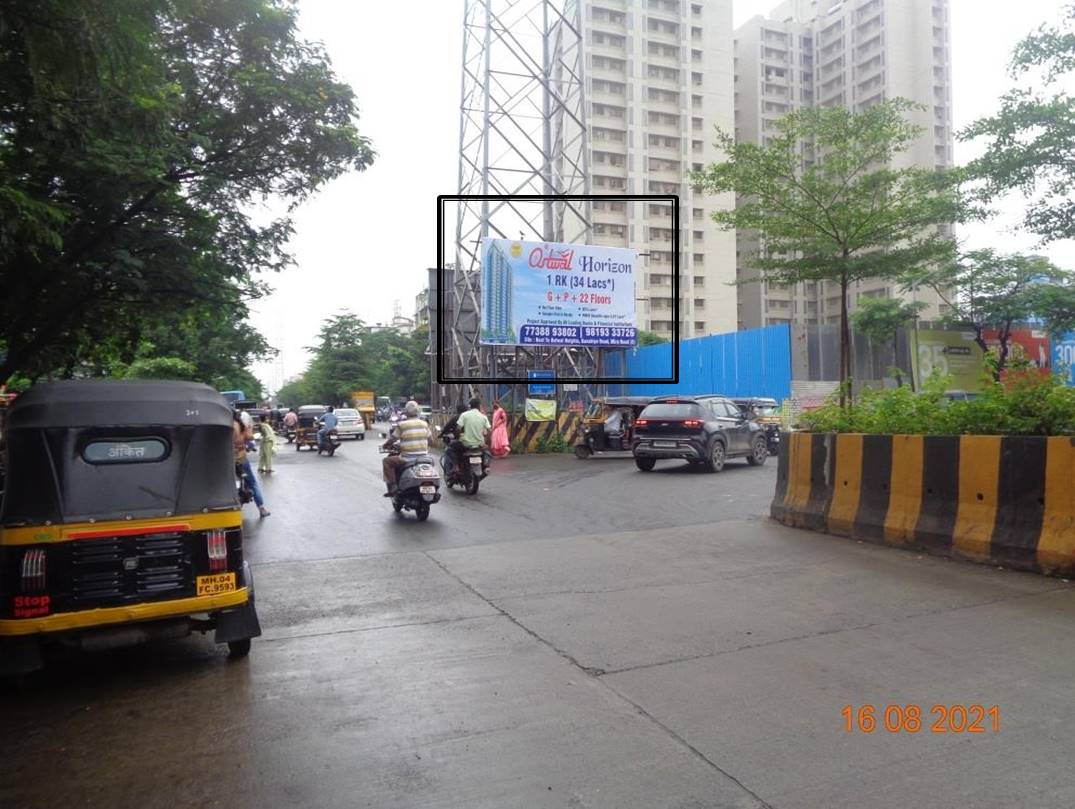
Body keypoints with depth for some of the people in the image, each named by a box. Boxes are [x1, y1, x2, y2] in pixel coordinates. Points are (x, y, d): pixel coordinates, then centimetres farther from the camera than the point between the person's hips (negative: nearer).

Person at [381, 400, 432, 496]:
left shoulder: (402, 425, -8)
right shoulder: (424, 424, 6)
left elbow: (392, 439, -1)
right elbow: (430, 438, 15)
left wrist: (385, 445, 20)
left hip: (408, 459, -5)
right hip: (423, 458, 5)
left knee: (387, 461, 12)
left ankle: (392, 487, 1)